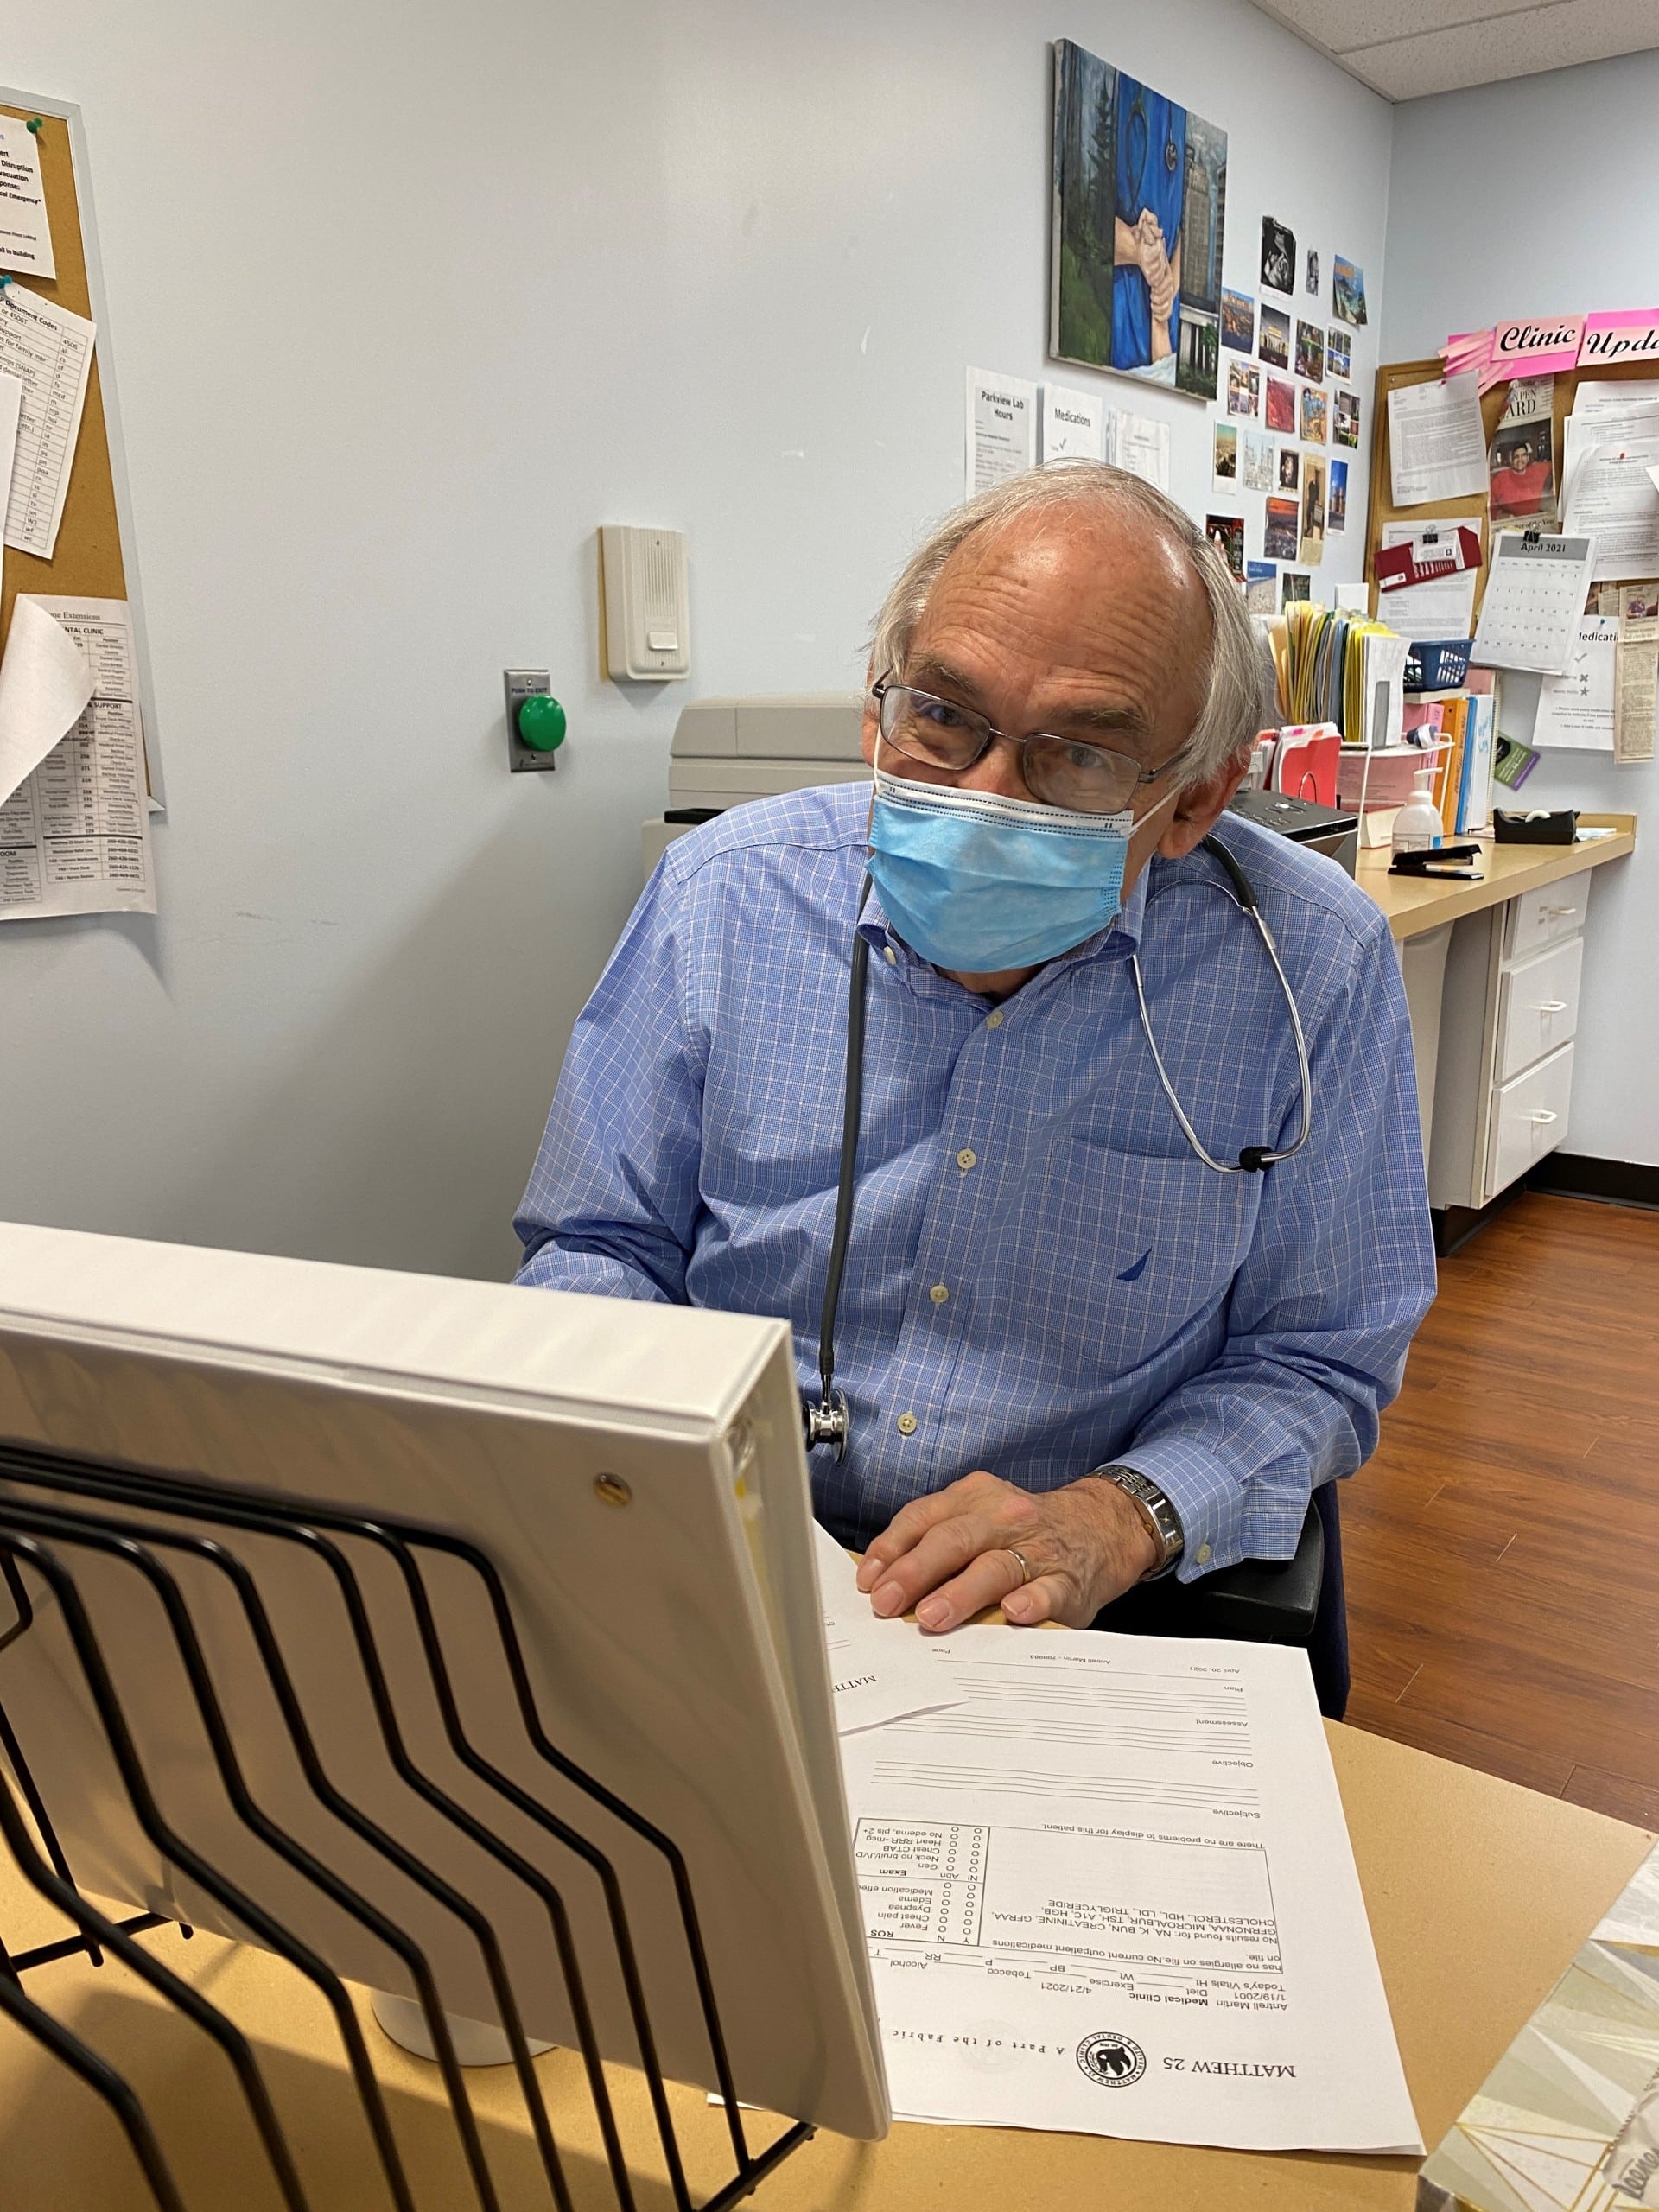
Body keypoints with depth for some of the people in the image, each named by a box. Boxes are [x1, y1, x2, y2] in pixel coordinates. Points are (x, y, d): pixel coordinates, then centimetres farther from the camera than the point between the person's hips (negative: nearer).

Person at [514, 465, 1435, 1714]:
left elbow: (1313, 1360, -2)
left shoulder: (1309, 963, -11)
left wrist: (1112, 1520, -20)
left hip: (1095, 1609, 1)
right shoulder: (723, 895, -7)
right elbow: (600, 1246, 3)